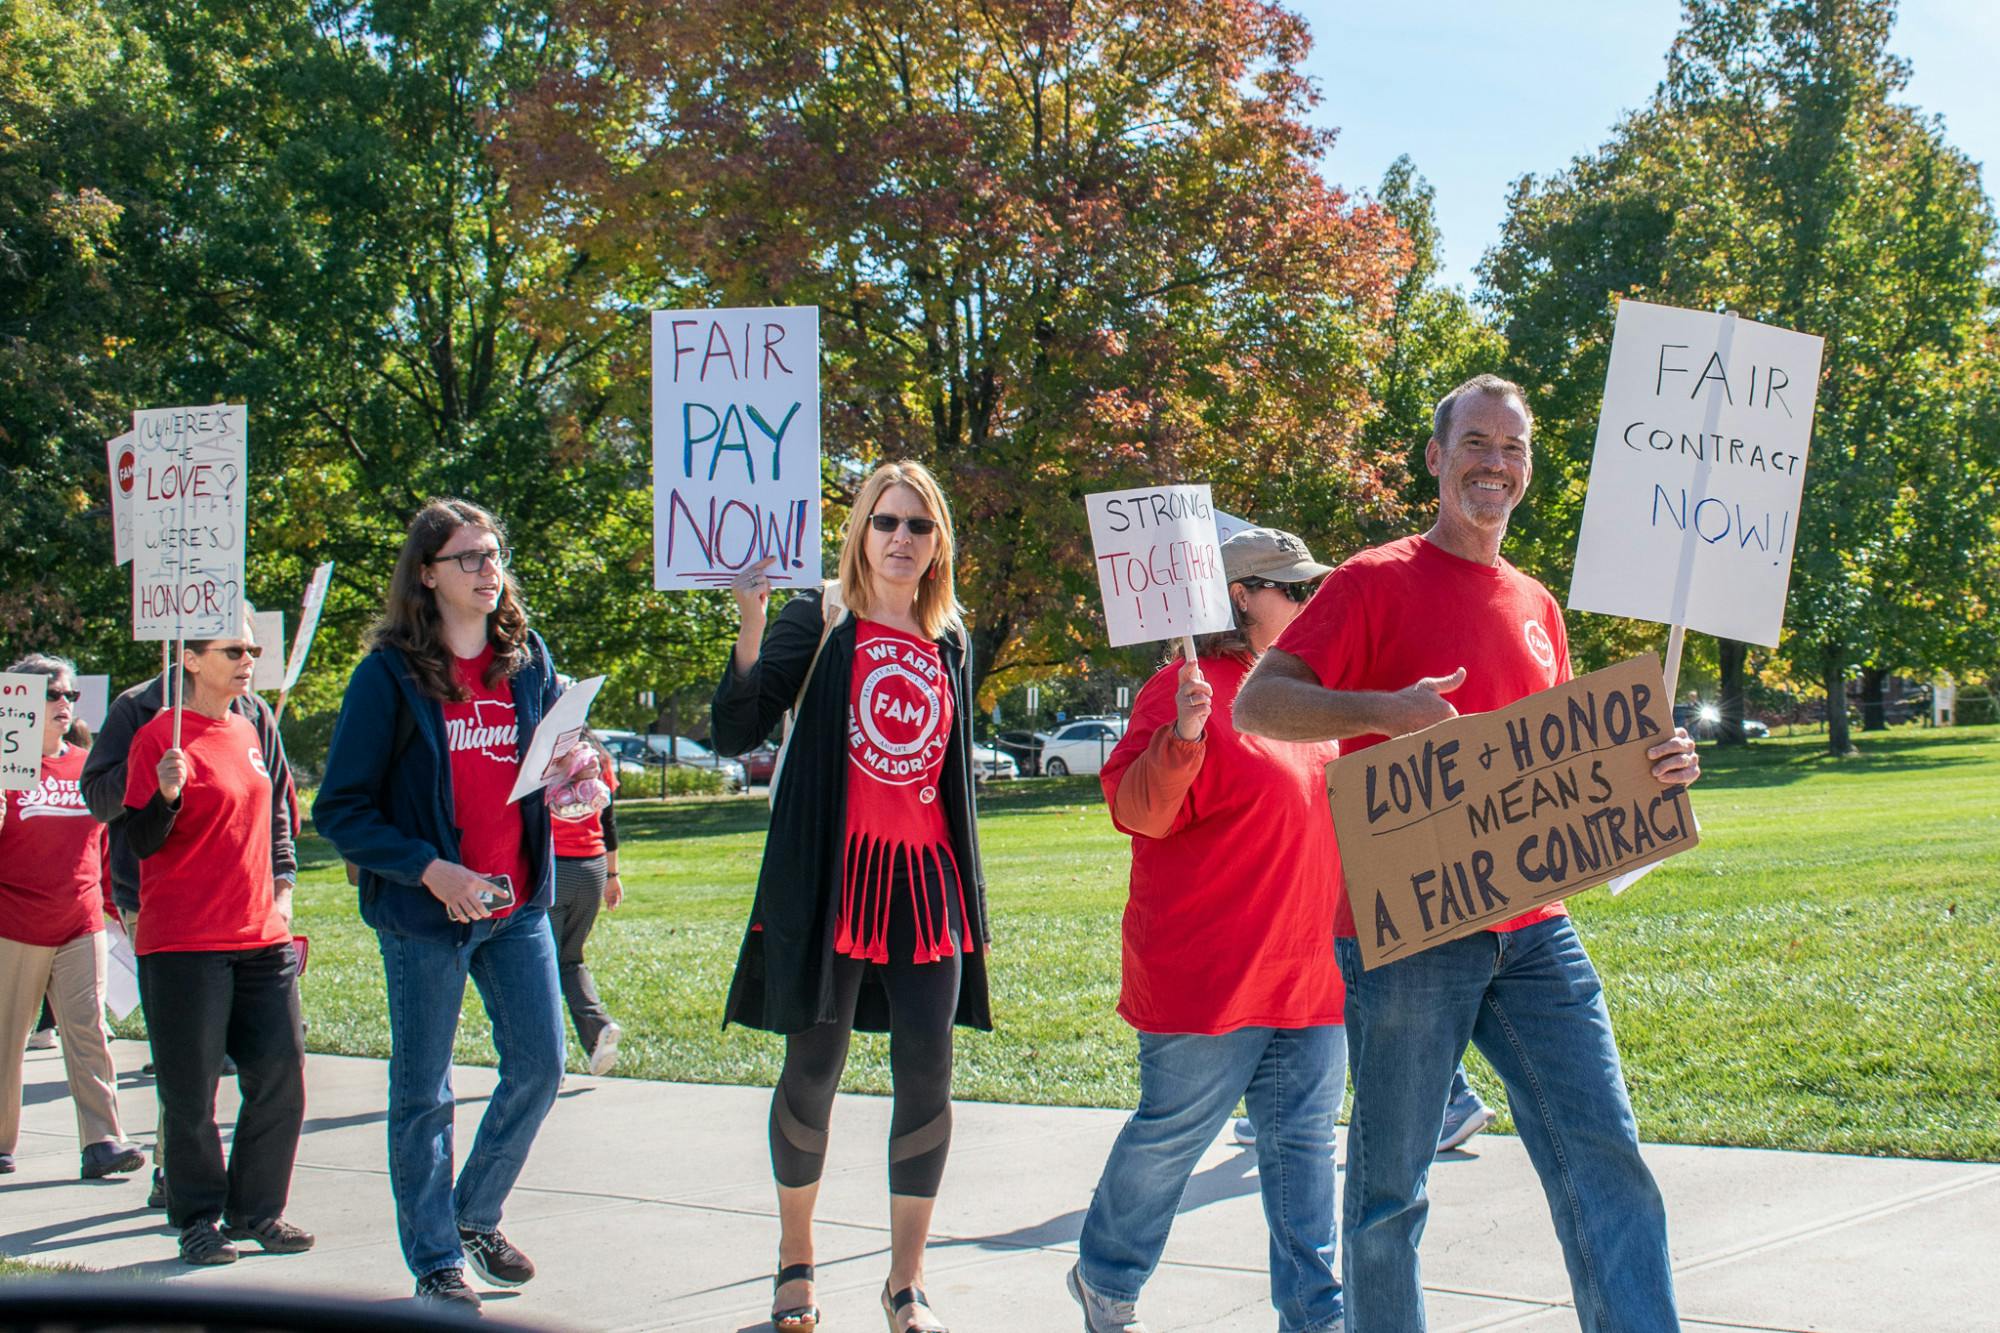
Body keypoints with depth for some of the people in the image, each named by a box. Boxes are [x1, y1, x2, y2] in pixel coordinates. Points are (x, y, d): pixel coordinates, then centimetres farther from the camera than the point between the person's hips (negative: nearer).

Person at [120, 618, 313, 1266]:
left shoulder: (249, 732, 13)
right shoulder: (159, 737, -8)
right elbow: (141, 842, -11)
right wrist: (167, 794, -27)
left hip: (261, 938, 6)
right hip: (184, 943, -6)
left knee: (281, 1077, 4)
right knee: (191, 1091, -1)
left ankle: (256, 1208, 16)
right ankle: (198, 1218, 12)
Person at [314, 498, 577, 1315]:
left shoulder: (527, 658, 6)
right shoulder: (389, 674, -8)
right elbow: (341, 810, -9)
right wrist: (429, 869, -19)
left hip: (517, 905, 4)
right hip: (425, 914, -4)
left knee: (539, 1067, 6)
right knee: (423, 1092, 5)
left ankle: (476, 1215, 29)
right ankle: (436, 1262, 18)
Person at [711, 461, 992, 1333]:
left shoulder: (950, 640, 13)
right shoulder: (818, 623, 0)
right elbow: (734, 732, -9)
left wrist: (973, 899, 17)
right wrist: (751, 625, -23)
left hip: (928, 877, 4)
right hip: (832, 874, -3)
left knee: (927, 1077, 0)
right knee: (813, 1071, 3)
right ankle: (795, 1258, 24)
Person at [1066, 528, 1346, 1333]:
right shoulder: (1191, 688, -10)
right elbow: (1139, 811, -18)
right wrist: (1182, 739, -32)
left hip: (1311, 967, 7)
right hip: (1210, 973, -7)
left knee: (1303, 1142, 7)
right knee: (1171, 1134, 5)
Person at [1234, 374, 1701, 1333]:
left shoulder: (1536, 606, 17)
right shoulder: (1376, 583, -2)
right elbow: (1256, 705, -9)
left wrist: (1650, 768, 4)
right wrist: (1383, 709, -25)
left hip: (1532, 930, 5)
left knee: (1603, 1156, -2)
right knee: (1391, 1183, 3)